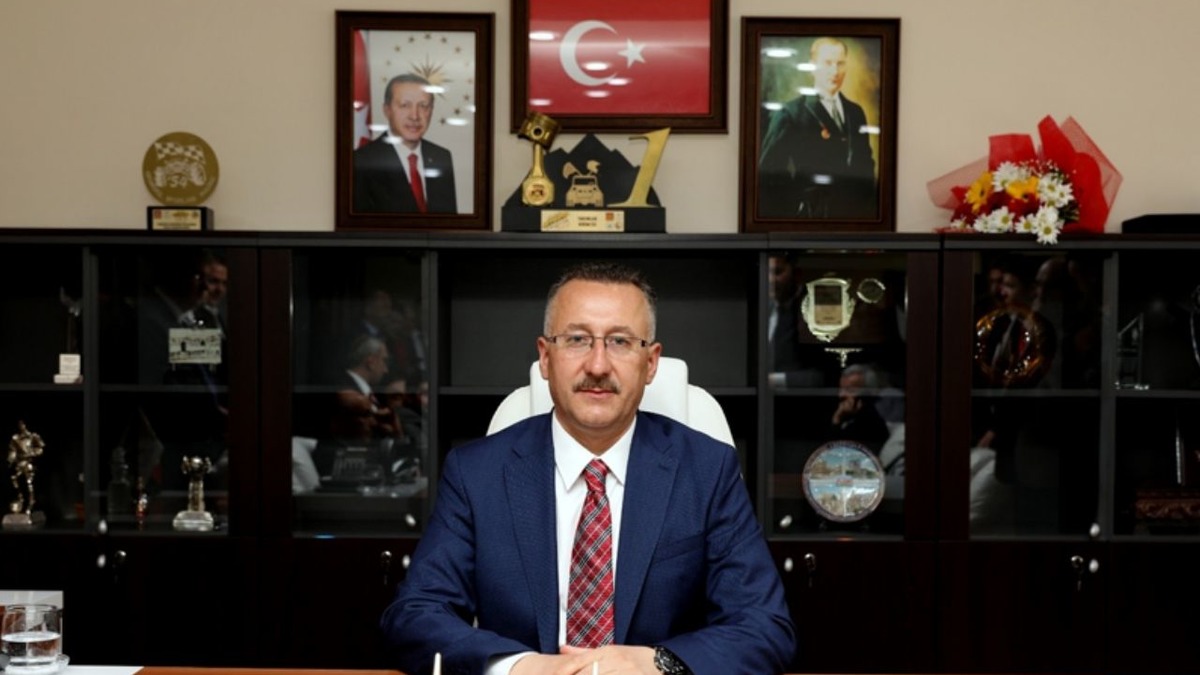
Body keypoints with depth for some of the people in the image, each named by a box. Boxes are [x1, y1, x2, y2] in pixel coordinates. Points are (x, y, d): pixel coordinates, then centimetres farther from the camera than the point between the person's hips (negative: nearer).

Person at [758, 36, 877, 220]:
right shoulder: (790, 114, -5)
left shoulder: (856, 112, 13)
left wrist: (870, 208, 7)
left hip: (854, 212, 5)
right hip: (811, 214, -5)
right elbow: (769, 171, -7)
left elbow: (865, 167, 16)